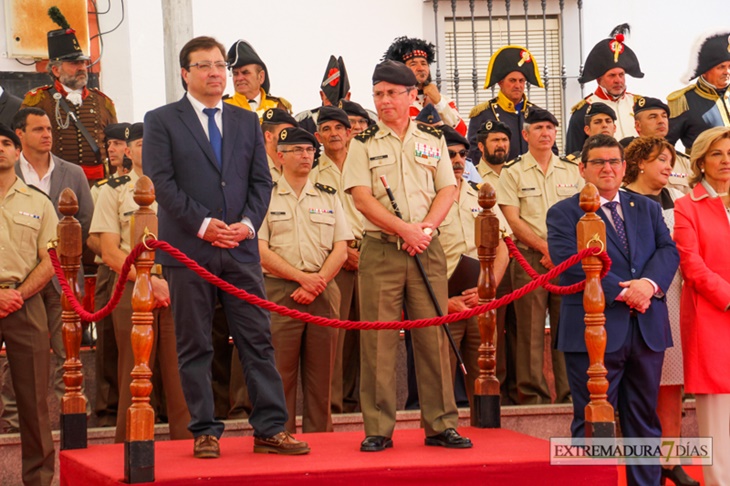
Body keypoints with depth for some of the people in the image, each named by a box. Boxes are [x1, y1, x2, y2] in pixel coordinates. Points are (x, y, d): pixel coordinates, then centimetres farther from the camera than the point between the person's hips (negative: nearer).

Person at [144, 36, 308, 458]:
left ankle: (271, 429, 4)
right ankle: (205, 433, 7)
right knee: (194, 347, 1)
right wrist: (203, 224, -13)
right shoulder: (161, 121, 4)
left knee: (258, 341, 1)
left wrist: (247, 223, -6)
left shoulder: (247, 121, 16)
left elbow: (261, 181, 11)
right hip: (188, 249, -3)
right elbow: (161, 182, -5)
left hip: (241, 248, 3)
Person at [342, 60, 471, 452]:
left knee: (433, 337, 1)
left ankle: (440, 425, 6)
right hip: (380, 250, -2)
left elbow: (447, 191, 7)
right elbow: (362, 198, -4)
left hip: (427, 248, 2)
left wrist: (425, 228, -10)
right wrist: (404, 229, -14)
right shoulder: (364, 144, 6)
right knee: (378, 341, -4)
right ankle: (378, 429, 0)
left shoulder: (433, 140, 12)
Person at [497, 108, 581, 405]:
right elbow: (512, 220, -2)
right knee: (531, 326, -4)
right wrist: (546, 247, -11)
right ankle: (533, 391, -1)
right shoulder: (513, 173, 5)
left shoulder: (572, 171, 14)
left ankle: (569, 391, 3)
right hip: (530, 257, -2)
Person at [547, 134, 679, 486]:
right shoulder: (563, 213, 2)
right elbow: (571, 262, -12)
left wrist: (649, 283, -16)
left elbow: (668, 251, 6)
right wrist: (623, 292, -18)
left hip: (647, 329, 5)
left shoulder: (647, 208, 18)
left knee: (645, 419, 9)